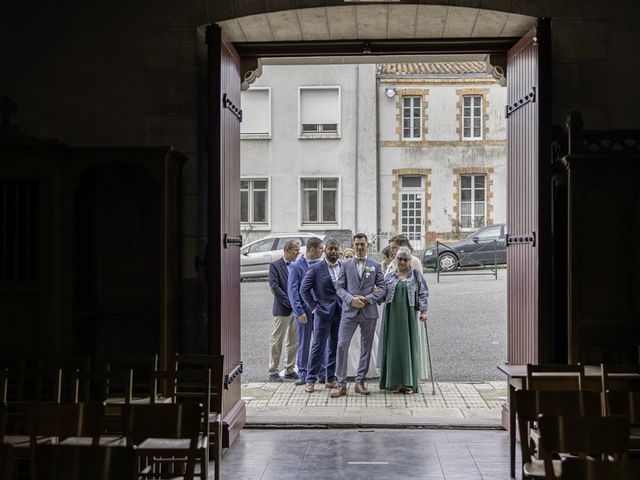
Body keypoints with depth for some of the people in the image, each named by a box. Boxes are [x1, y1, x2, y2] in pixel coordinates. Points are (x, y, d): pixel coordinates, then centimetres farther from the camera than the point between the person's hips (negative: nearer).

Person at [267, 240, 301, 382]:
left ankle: (289, 370, 19)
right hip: (282, 309, -5)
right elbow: (274, 286, -13)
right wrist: (289, 302, -17)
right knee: (277, 341, 1)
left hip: (296, 309, 6)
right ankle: (273, 371, 8)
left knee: (293, 342, 10)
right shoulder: (275, 266, -5)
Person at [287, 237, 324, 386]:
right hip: (304, 310, -3)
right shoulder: (297, 266, -6)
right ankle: (303, 374, 13)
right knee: (304, 343, 4)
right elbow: (292, 290, -8)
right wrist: (299, 311, -13)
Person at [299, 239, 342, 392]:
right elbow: (304, 290, -2)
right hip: (323, 312, -3)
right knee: (318, 346, -3)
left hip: (341, 312, 4)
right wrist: (313, 307, -5)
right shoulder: (316, 269, -4)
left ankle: (331, 379, 19)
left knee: (335, 347, 9)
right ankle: (310, 380, 3)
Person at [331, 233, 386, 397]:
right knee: (342, 345, -9)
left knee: (366, 347, 6)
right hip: (349, 311, -1)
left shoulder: (375, 265, 8)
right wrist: (350, 299, -13)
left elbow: (382, 288, 3)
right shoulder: (346, 265, 9)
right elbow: (339, 287, 5)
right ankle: (341, 384, -4)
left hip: (369, 311, 1)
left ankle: (360, 382, 16)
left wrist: (367, 299, -11)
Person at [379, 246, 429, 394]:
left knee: (409, 345, -1)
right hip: (392, 314, 2)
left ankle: (409, 383, 3)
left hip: (409, 315, -2)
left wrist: (423, 311, -5)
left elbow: (423, 294, 4)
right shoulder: (389, 276, 11)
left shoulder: (416, 275, 7)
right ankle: (396, 382, 8)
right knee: (393, 346, 2)